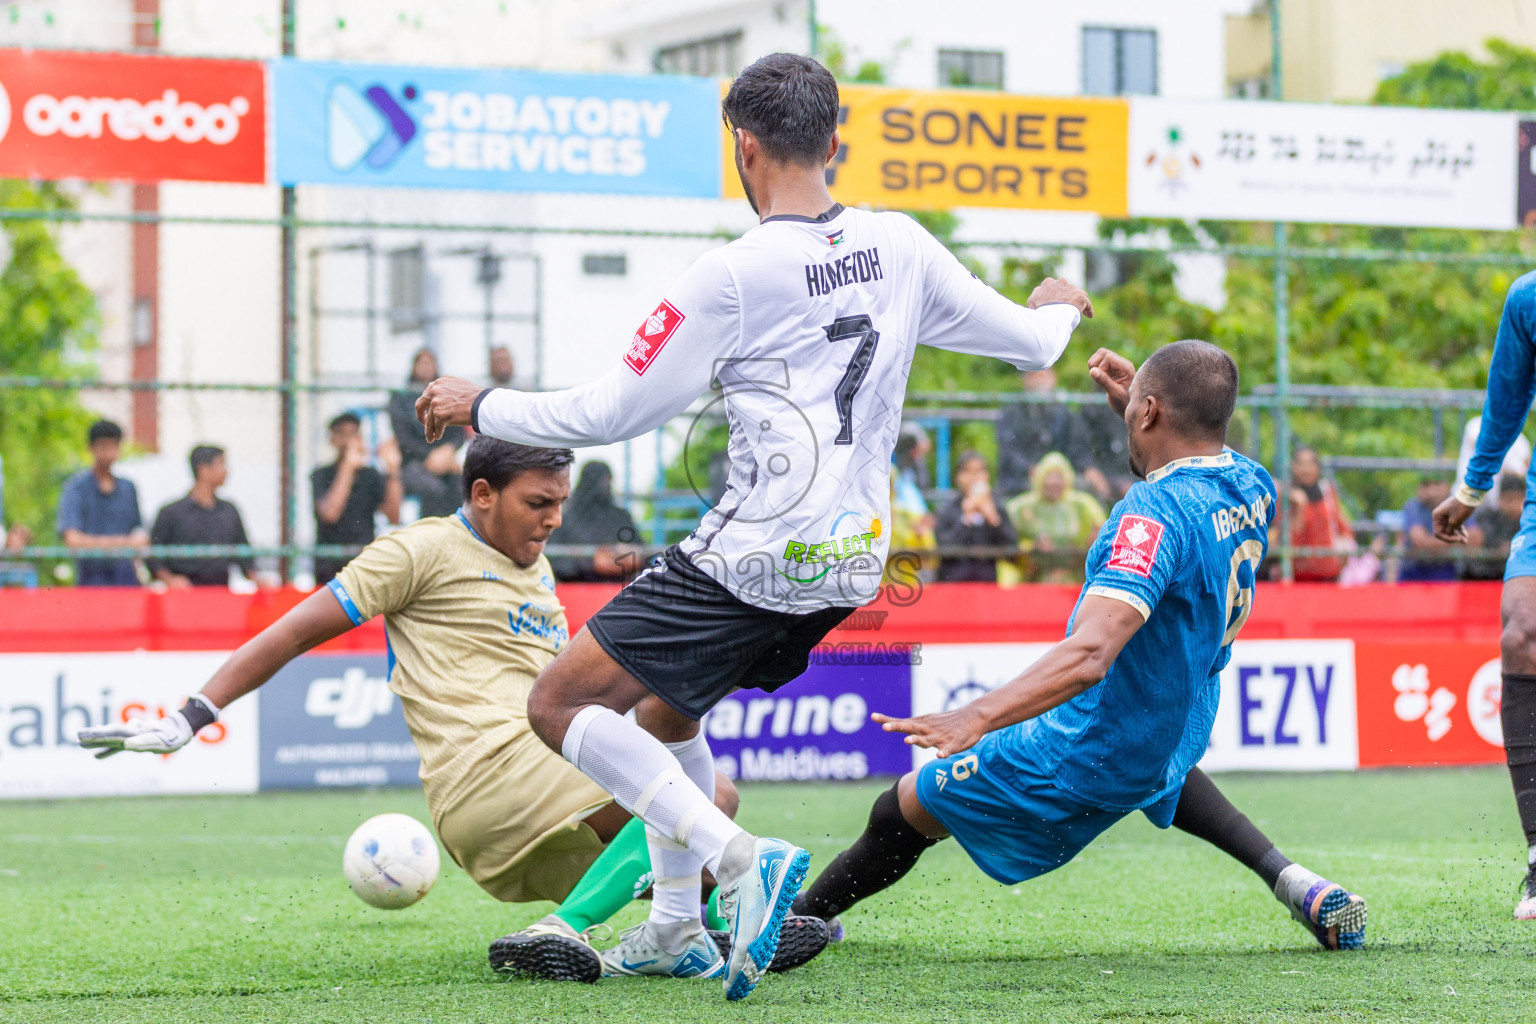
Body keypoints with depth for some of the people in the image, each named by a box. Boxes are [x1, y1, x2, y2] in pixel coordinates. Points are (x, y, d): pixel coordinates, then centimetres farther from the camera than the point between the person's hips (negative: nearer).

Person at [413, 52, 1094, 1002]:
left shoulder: (733, 275, -14)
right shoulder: (899, 246, 2)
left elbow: (609, 413, -9)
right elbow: (1030, 343, 14)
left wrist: (481, 405, 7)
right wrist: (1059, 307, 39)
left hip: (755, 557, -8)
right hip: (853, 560, 8)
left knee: (561, 705, -2)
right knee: (669, 711, 27)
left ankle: (740, 857, -17)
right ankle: (672, 928, 25)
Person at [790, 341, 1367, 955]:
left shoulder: (1156, 512, -33)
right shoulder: (1252, 485, -7)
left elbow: (1091, 654, -46)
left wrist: (976, 718, -56)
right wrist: (1132, 405, 13)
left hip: (1090, 753, -9)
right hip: (1182, 730, 9)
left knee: (902, 810, 5)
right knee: (1156, 768, 44)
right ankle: (1292, 882, 28)